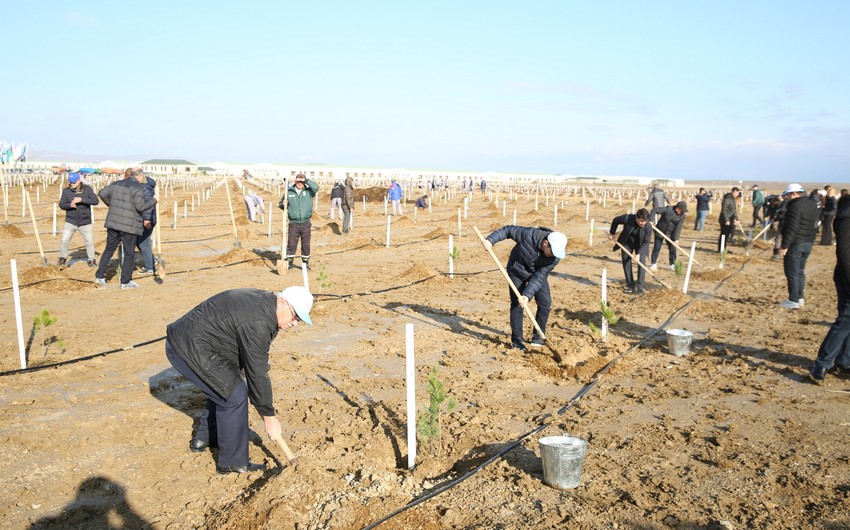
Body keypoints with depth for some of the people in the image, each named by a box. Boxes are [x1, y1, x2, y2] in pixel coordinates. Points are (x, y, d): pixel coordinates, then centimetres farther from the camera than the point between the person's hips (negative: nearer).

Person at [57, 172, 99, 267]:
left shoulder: (87, 189, -7)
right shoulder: (66, 191, -4)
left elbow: (96, 201, -17)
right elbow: (61, 204, -3)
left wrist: (82, 199, -29)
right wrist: (70, 205, -24)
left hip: (85, 222, -1)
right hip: (70, 222, 1)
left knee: (89, 242, 7)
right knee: (64, 241, -3)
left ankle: (91, 260, 24)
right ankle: (63, 258, 17)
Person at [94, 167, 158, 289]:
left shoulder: (116, 184, 11)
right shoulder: (137, 188, -12)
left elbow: (102, 193, 19)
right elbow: (141, 206, -20)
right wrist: (153, 200, -7)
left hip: (113, 223, 6)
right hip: (129, 226, -6)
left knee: (109, 249, 19)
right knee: (129, 254, 4)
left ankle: (100, 276, 18)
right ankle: (125, 282, 9)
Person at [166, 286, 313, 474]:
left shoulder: (262, 302, 6)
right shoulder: (257, 322, -25)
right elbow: (257, 371, -21)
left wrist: (263, 394, 20)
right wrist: (268, 416, -11)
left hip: (184, 339, 10)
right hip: (190, 349, -10)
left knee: (224, 388, 21)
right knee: (234, 396, -8)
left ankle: (203, 439, 37)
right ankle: (232, 462, 5)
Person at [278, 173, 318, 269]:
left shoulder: (308, 191, 1)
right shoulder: (289, 192, 4)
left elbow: (316, 187, -21)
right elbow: (281, 205, 13)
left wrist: (305, 180, -18)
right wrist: (283, 204, -10)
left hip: (306, 223, 0)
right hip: (293, 223, 0)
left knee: (306, 245, 7)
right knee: (291, 244, 2)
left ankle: (306, 263, 19)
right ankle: (289, 263, 12)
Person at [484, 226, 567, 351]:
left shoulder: (555, 255, -28)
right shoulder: (528, 234, -35)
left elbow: (539, 277, -27)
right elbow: (508, 230, -20)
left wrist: (527, 295, -35)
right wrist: (491, 240, -29)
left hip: (537, 273, 2)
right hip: (517, 271, -2)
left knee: (545, 304, -4)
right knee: (516, 305, -3)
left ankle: (537, 339, 13)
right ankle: (516, 340, 9)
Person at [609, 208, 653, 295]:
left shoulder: (648, 226, -29)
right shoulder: (627, 218, -31)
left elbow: (646, 243, -20)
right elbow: (615, 220, -10)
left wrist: (639, 253, -29)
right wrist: (612, 233, 0)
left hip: (640, 244, -1)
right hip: (627, 243, 1)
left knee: (642, 262, -13)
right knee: (626, 262, 1)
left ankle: (639, 287, -8)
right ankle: (630, 285, 12)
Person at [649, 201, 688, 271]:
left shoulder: (682, 216, -11)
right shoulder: (668, 209, -19)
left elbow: (678, 228, -14)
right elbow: (655, 211, -17)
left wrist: (676, 239, -20)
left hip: (670, 233, 2)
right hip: (660, 231, -2)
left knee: (672, 249, 1)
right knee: (656, 248, 1)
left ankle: (672, 265, 13)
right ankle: (653, 264, 12)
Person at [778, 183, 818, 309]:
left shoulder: (796, 206, -19)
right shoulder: (813, 205, 12)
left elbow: (791, 229, -23)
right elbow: (814, 226, 19)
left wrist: (784, 245, -20)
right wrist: (810, 240, 24)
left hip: (795, 244, -9)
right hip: (808, 244, 9)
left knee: (792, 273, -3)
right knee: (800, 271, 18)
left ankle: (794, 301, -1)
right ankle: (800, 298, 22)